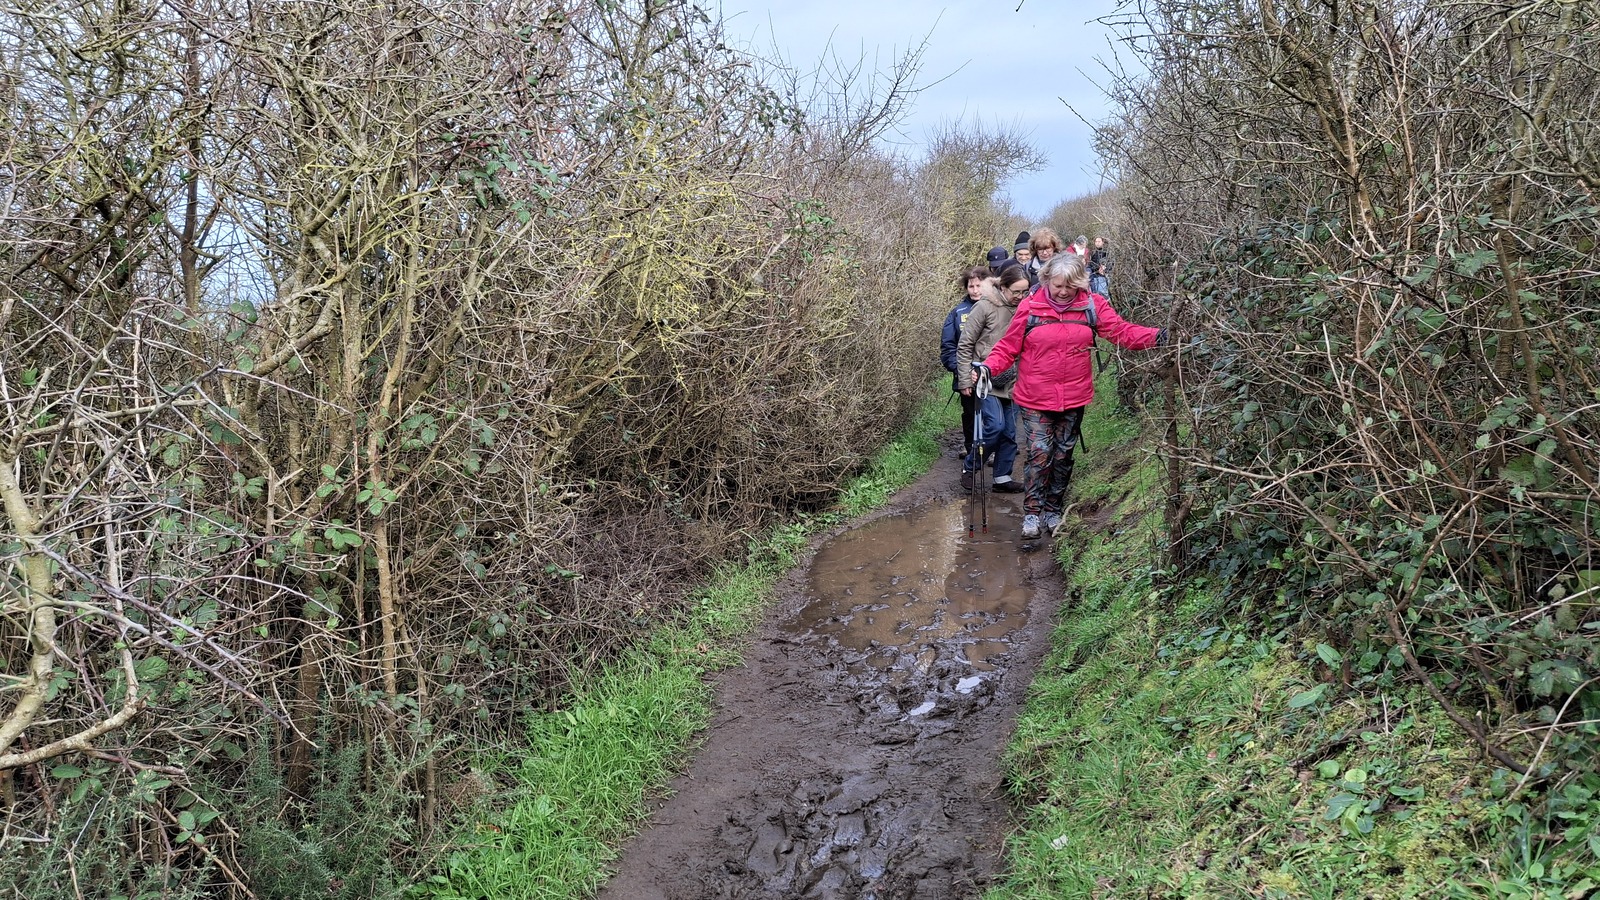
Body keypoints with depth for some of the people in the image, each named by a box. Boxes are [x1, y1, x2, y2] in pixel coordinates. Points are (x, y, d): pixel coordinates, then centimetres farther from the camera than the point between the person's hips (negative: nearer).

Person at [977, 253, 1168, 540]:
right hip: (1036, 399, -2)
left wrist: (1156, 336, -22)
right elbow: (1008, 347, -4)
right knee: (1038, 455, -4)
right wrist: (988, 366, -19)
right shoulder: (1029, 307, -8)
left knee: (1063, 456, 14)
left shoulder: (1092, 305, -4)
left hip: (1073, 399, 2)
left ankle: (1053, 510, 30)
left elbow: (1122, 331, -7)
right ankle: (1032, 512, 11)